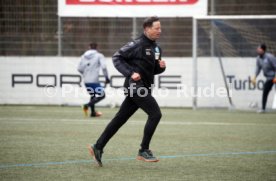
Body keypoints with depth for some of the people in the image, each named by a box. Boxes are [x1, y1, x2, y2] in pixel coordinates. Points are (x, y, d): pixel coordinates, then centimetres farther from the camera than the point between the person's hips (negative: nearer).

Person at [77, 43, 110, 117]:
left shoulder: (84, 56, 12)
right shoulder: (99, 56, -1)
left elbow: (79, 68, 12)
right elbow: (103, 67, -13)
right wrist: (107, 77, -2)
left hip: (86, 80, 6)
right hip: (94, 80, -6)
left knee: (93, 96, 23)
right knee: (102, 95, 2)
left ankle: (93, 112, 23)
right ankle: (87, 105, -16)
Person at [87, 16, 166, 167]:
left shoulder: (156, 48, 17)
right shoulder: (138, 44, -11)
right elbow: (117, 57, -10)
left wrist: (161, 66, 4)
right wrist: (130, 73, -20)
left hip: (143, 88, 9)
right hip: (136, 86, -9)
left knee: (120, 119, 8)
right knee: (155, 114, -13)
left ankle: (98, 147, 12)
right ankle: (144, 151, -6)